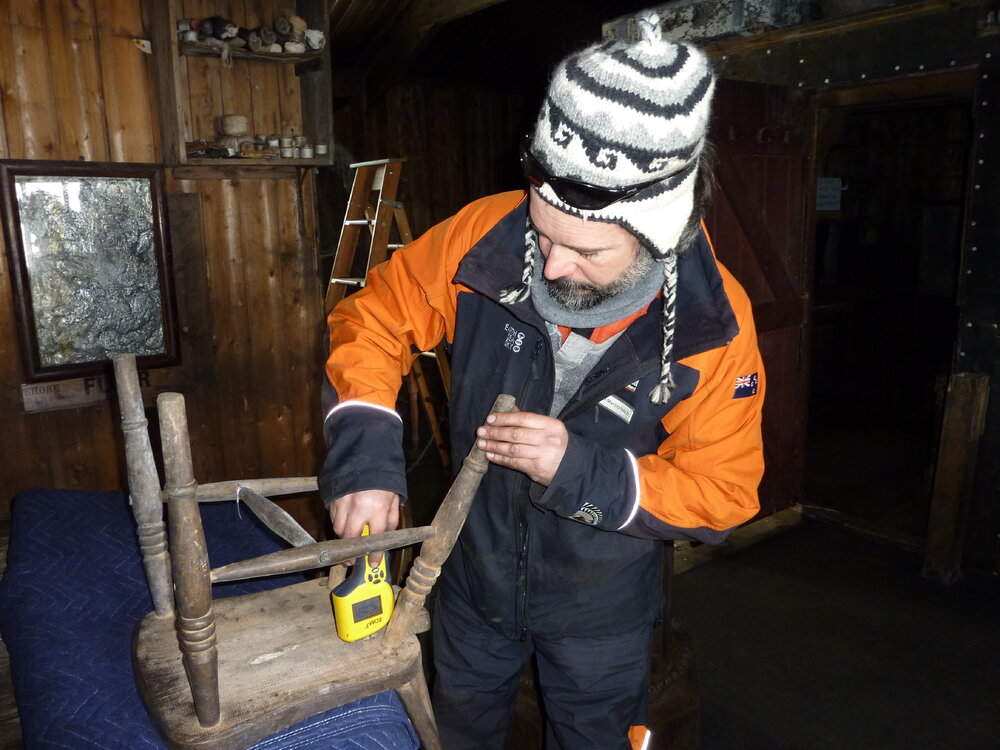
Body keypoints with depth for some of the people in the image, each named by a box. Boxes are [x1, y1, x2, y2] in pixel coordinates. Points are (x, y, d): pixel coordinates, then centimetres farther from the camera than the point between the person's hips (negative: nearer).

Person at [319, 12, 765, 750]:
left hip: (600, 606, -1)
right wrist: (365, 451, -27)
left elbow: (724, 490, -20)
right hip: (477, 572, 2)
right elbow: (377, 315, -13)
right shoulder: (488, 236, -26)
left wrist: (583, 471, -35)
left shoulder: (713, 326, -27)